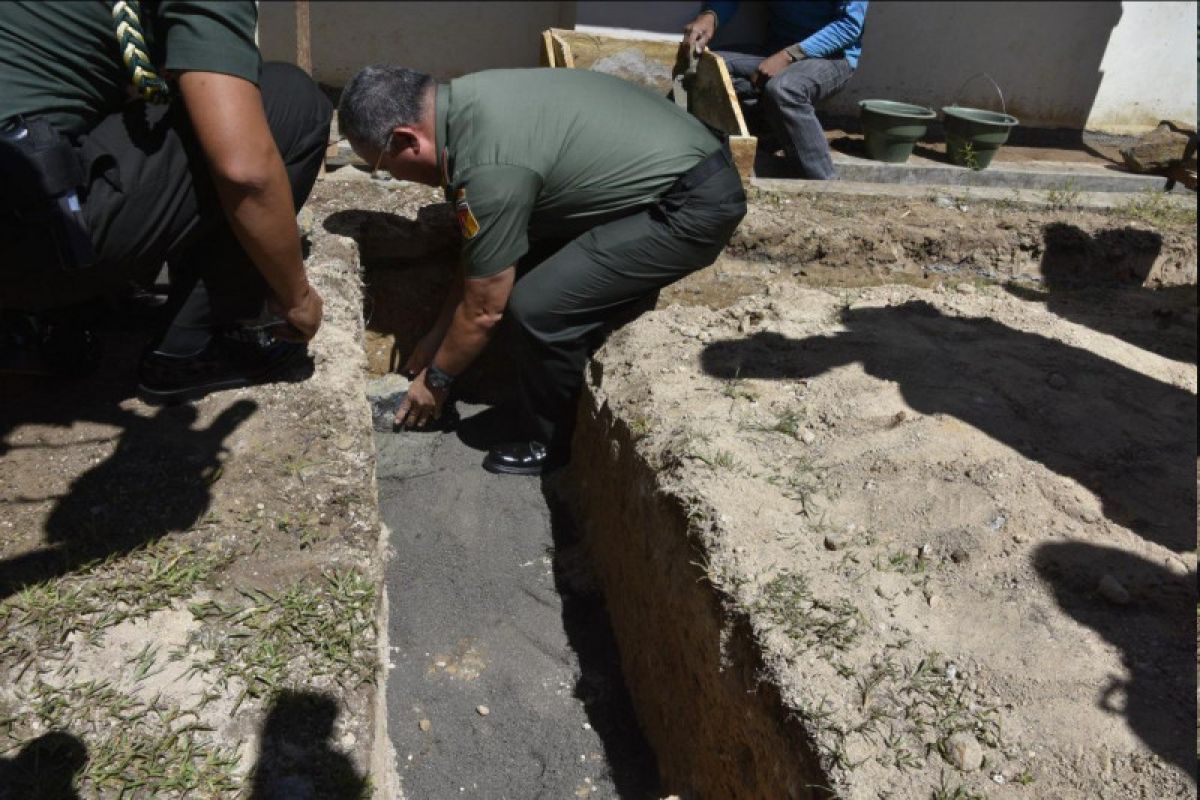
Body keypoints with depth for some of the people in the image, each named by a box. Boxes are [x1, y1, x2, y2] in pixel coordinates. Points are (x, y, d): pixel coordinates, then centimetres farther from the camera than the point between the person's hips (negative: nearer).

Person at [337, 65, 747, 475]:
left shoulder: (490, 167, -25)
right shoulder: (463, 102, 3)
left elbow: (483, 310, -13)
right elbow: (480, 252, 13)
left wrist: (436, 378, 4)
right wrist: (439, 332, 20)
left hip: (695, 205, -10)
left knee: (537, 307, -15)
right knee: (524, 268, 10)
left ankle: (549, 443, 9)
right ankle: (542, 402, 26)